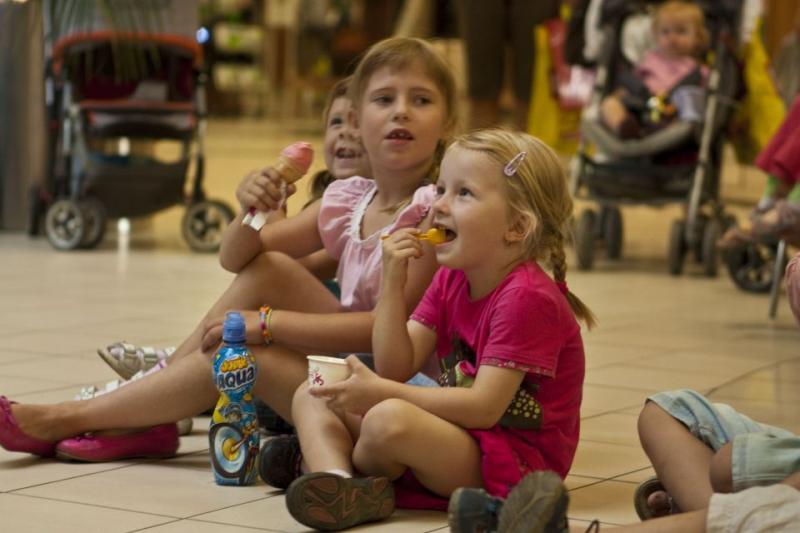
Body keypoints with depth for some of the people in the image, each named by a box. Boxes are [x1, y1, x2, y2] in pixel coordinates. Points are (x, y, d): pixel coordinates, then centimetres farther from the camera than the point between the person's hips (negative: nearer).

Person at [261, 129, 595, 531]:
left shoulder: (527, 297, -19)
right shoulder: (450, 279, 9)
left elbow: (485, 406, -25)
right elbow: (397, 368, 1)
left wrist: (381, 392, -26)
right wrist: (393, 283, -10)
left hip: (515, 456, -9)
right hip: (460, 433, 9)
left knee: (389, 419, -35)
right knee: (312, 396, 2)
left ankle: (326, 455, -2)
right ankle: (336, 483, -27)